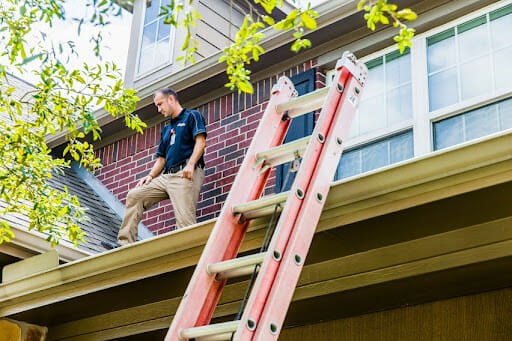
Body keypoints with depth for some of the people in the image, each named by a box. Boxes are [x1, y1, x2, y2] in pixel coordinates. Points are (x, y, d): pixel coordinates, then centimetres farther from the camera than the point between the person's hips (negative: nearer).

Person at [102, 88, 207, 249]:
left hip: (185, 175, -8)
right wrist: (151, 176, 10)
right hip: (166, 175, 8)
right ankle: (125, 244, -4)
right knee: (134, 196, 0)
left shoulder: (192, 116, 7)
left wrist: (191, 164, -22)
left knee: (185, 220, -20)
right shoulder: (166, 129, 30)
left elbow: (201, 141, -8)